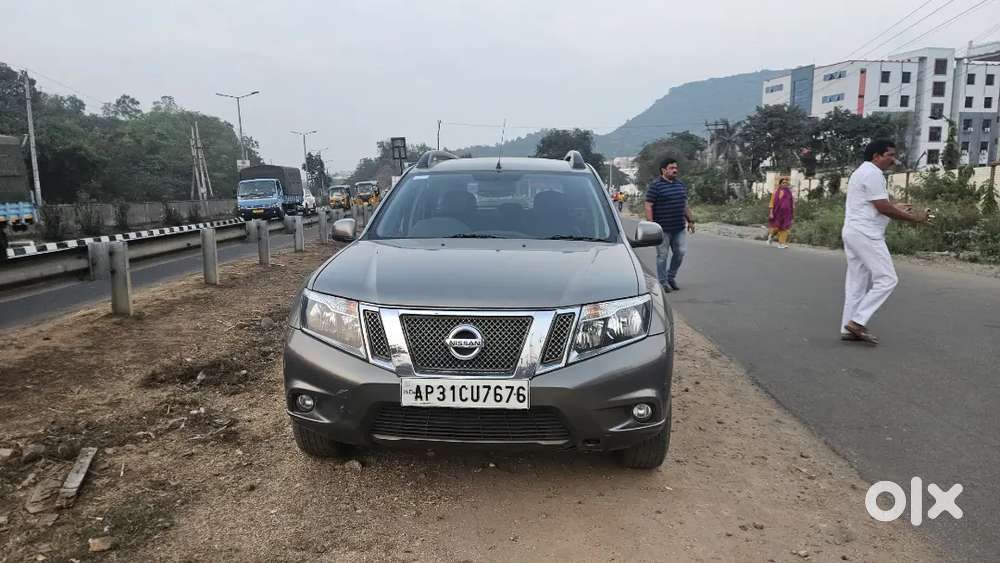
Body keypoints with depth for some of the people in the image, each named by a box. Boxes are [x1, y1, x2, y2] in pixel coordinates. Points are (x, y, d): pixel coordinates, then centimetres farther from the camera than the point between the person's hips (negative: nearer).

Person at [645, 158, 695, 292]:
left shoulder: (681, 185, 14)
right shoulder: (655, 186, -7)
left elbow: (685, 205, 22)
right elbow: (648, 206, -11)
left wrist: (690, 220, 18)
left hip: (679, 228, 6)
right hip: (662, 229, -6)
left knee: (680, 252, 3)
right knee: (662, 256, 1)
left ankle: (671, 276, 24)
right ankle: (663, 282, 11)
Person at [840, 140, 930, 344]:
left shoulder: (863, 172, 20)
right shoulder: (872, 174, -12)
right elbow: (883, 208, -15)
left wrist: (894, 207, 21)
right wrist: (914, 218, -5)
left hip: (854, 232, 11)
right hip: (865, 234, -11)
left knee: (857, 283, 10)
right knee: (887, 279, -8)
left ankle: (849, 327, 10)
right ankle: (858, 321, -11)